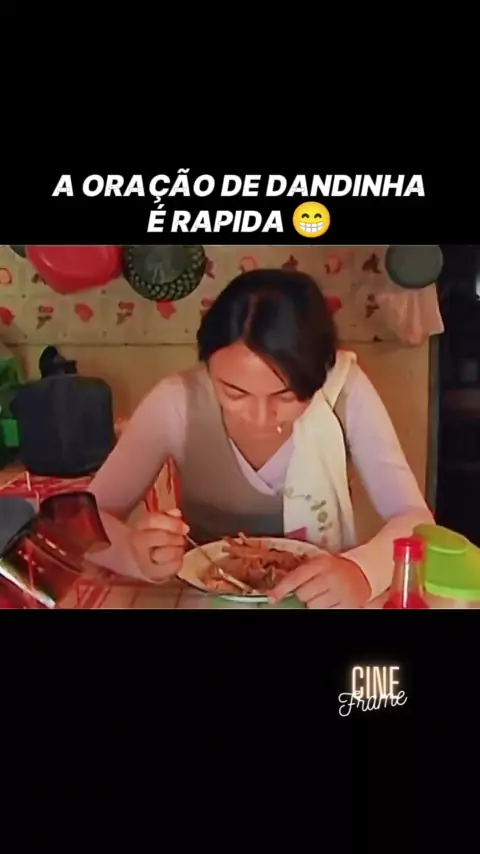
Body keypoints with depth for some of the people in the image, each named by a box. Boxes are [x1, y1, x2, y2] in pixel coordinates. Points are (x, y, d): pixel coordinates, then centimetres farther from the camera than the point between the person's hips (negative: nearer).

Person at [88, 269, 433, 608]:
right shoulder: (177, 401, -17)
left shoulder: (344, 389, -17)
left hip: (319, 596, 1)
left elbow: (415, 518, -17)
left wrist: (362, 570, -36)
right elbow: (91, 516, -12)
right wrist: (136, 553, -32)